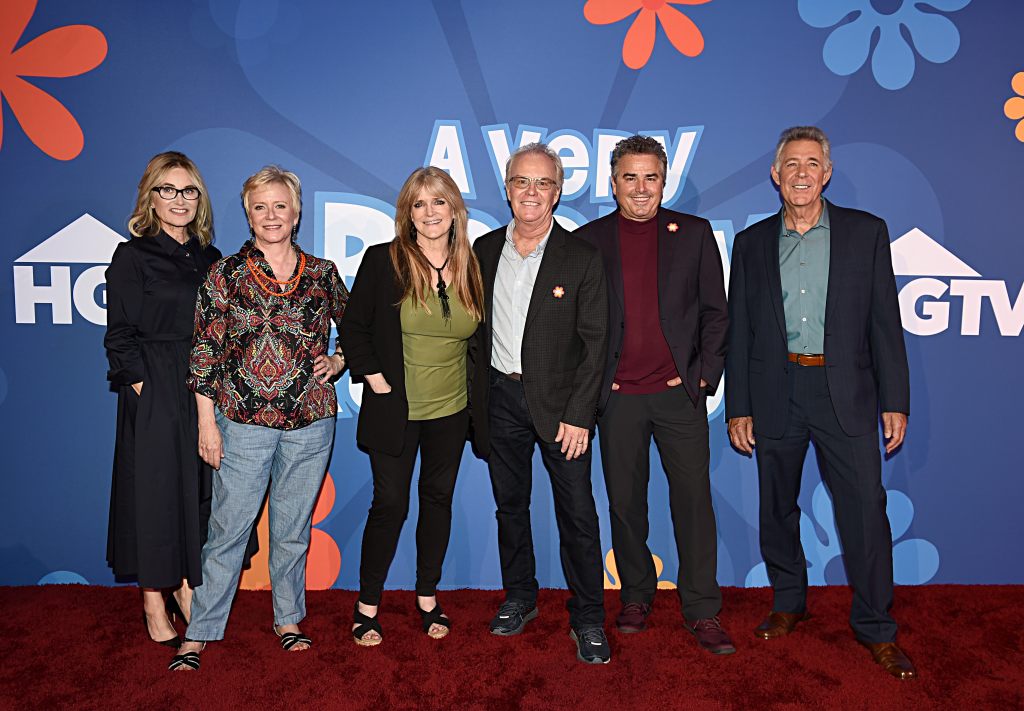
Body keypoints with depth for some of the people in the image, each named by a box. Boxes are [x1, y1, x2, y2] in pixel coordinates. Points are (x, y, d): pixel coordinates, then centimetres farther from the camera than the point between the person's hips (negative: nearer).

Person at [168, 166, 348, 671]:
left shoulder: (323, 273, 4)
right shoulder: (225, 274, -1)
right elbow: (204, 351, -1)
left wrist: (339, 361, 1)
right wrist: (206, 422, -3)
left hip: (310, 421, 2)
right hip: (243, 422, -1)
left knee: (293, 529, 14)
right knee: (227, 530, 4)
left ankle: (288, 619, 31)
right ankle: (200, 631, 21)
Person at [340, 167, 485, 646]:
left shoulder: (471, 268, 2)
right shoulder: (383, 261, -8)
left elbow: (481, 333, 15)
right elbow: (353, 326, -4)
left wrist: (472, 377, 5)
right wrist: (375, 379, -9)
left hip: (451, 410, 4)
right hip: (395, 409, -3)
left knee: (439, 499, 13)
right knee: (390, 505, 3)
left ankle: (427, 597, 30)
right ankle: (367, 606, 21)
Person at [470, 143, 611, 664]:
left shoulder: (582, 258, -5)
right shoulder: (485, 250, 5)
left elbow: (594, 342, -7)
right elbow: (476, 327, 10)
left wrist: (578, 415, -12)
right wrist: (476, 396, 3)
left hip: (558, 400, -3)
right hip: (500, 398, 3)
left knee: (577, 512, 1)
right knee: (510, 504, 15)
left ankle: (587, 619, 17)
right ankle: (519, 597, 33)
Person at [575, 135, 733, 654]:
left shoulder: (694, 233, 7)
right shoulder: (589, 240, 6)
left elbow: (715, 311, 7)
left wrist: (706, 374, -1)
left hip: (679, 392, 0)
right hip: (617, 396, 1)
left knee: (694, 499, 3)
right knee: (624, 502, 10)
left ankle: (702, 612, 16)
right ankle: (636, 597, 28)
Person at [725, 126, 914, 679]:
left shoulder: (865, 232, 4)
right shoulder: (752, 242, 7)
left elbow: (885, 321, 2)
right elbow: (739, 331, 7)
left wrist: (894, 401, -3)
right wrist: (738, 407, 3)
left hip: (844, 391, -1)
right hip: (775, 393, 2)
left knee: (865, 507, -2)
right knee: (777, 508, 11)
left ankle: (875, 628, 15)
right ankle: (788, 604, 32)